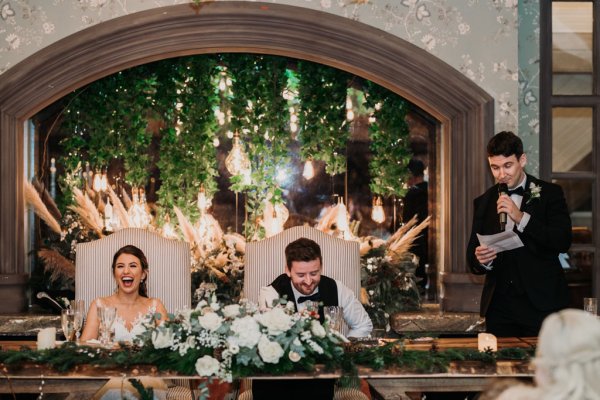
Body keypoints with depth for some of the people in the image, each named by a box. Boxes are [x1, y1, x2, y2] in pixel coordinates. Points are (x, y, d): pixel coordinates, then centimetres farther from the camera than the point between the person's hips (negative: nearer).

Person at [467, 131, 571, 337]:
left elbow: (563, 242, -9)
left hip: (541, 304, -2)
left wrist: (521, 218, -18)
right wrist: (480, 260, -13)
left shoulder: (550, 193, 2)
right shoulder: (483, 202, 11)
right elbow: (472, 254, 11)